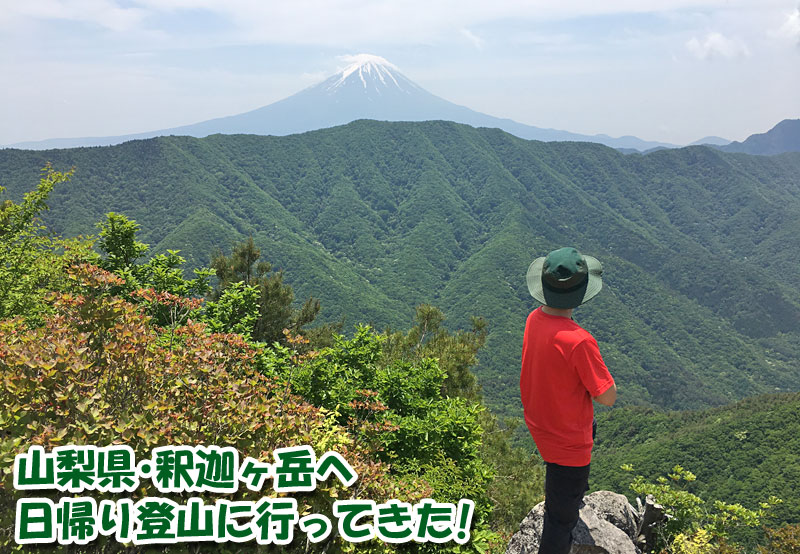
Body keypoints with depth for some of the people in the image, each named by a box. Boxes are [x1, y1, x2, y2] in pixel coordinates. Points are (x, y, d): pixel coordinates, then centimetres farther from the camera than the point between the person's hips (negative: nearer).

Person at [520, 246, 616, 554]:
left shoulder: (534, 319, -11)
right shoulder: (578, 341, -35)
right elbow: (608, 397, -25)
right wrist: (598, 370, -9)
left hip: (537, 422, 9)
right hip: (567, 442, -9)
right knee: (561, 517, 11)